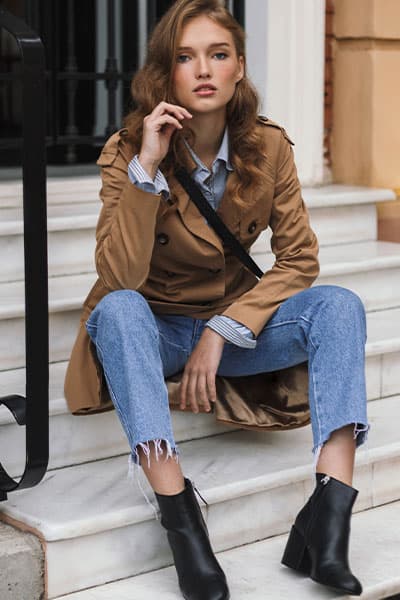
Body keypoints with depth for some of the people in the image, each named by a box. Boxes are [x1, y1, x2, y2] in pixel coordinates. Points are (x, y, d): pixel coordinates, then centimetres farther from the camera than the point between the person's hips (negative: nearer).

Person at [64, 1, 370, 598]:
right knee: (118, 309, -36)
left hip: (236, 324, 2)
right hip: (154, 332, -2)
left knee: (339, 305, -23)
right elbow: (120, 278, -25)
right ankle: (180, 516, -42)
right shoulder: (128, 151, -14)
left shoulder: (268, 146, -7)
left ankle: (330, 509, -36)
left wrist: (221, 332, -20)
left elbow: (299, 259, -8)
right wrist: (147, 169, -33)